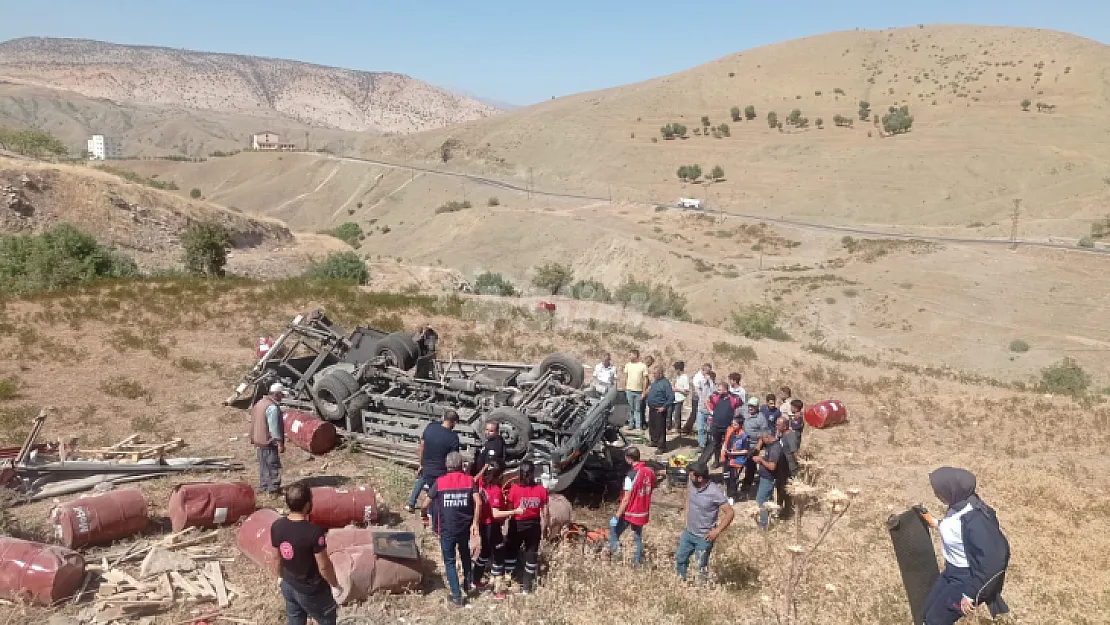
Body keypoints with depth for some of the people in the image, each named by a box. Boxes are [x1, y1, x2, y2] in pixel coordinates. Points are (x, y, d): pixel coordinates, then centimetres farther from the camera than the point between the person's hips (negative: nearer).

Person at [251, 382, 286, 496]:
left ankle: (264, 486, 25)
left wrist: (253, 439, 25)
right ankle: (273, 489, -2)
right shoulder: (272, 407, -20)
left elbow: (254, 423, 19)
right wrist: (280, 443, -20)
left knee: (264, 465, 18)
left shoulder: (259, 403, 13)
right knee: (274, 465, -4)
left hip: (259, 440, 10)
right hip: (269, 442, -10)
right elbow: (274, 427, -23)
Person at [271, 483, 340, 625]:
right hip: (311, 591, -6)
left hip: (288, 586, 6)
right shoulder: (314, 532, -31)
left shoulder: (276, 526, -12)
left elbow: (277, 559, 3)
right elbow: (324, 566, -22)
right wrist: (335, 585, -5)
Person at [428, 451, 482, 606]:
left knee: (449, 561, 10)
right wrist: (475, 523, -6)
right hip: (465, 527, 2)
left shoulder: (439, 482, -4)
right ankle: (468, 583, 36)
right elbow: (478, 502, -14)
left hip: (446, 529, -2)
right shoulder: (469, 480, -2)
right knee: (465, 554, 28)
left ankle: (457, 595, 7)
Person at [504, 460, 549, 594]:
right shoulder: (541, 490, -8)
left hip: (517, 525, -1)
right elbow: (545, 513, -4)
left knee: (511, 551, 21)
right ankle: (527, 587, 19)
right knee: (531, 555, 13)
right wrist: (543, 530, 7)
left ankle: (508, 576, 19)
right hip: (534, 525, 1)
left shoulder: (514, 489, -13)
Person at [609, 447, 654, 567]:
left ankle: (614, 547, 12)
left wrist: (617, 516, -13)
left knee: (613, 525, 19)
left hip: (630, 513, -6)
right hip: (643, 513, 6)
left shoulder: (631, 476, -25)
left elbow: (626, 500, -21)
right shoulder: (650, 472, -4)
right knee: (638, 538, 21)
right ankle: (637, 562, 29)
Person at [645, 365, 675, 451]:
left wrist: (664, 407, -21)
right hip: (652, 408, 9)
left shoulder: (665, 383, -18)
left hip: (659, 410, -9)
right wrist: (647, 393, 9)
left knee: (660, 428, -3)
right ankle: (654, 441, 38)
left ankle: (661, 447, 5)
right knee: (651, 426, 21)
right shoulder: (655, 381, 9)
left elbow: (671, 397, -21)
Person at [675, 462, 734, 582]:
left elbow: (730, 513, -23)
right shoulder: (692, 485, -10)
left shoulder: (714, 493, -28)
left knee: (701, 567, 10)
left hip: (704, 537, -7)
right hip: (688, 532, 7)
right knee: (680, 559, 20)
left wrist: (717, 531, -22)